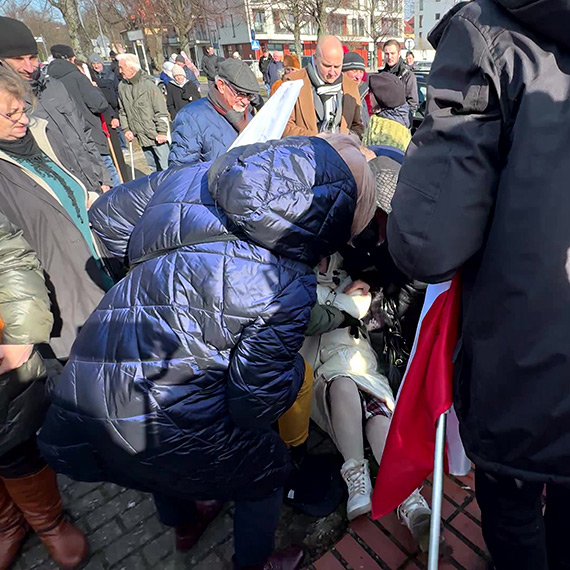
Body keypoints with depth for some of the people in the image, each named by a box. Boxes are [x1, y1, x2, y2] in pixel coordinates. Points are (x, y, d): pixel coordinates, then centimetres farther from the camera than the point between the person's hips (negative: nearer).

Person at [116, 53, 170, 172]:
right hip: (141, 135, 6)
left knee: (165, 167, -2)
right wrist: (126, 129, 7)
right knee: (153, 167, 16)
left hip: (157, 135, -5)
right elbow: (123, 111, 15)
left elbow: (161, 110, -10)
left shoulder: (148, 84, -11)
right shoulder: (122, 86, 5)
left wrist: (162, 131, -14)